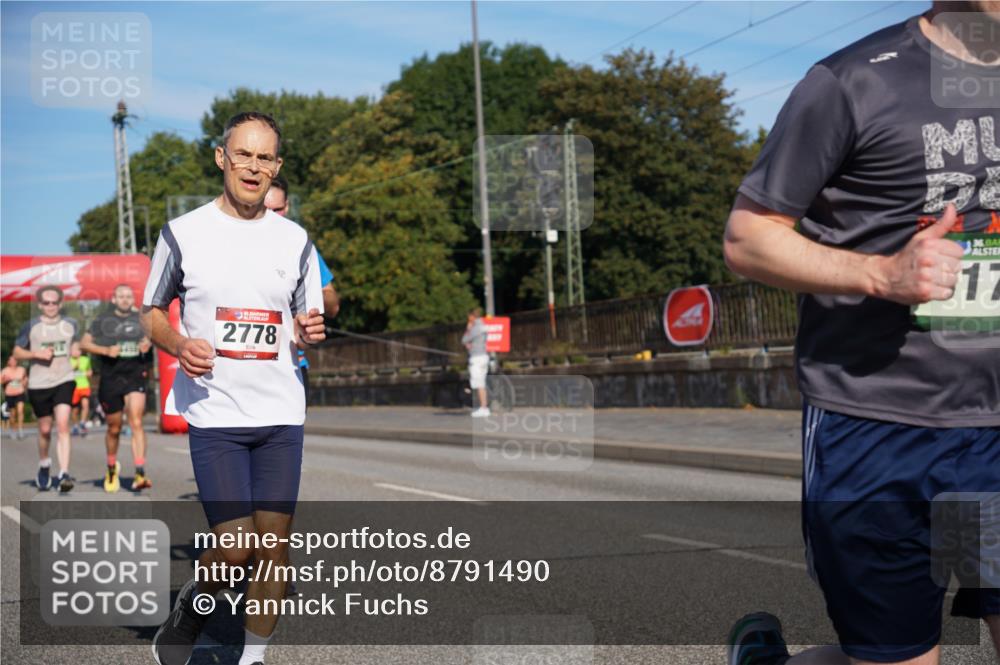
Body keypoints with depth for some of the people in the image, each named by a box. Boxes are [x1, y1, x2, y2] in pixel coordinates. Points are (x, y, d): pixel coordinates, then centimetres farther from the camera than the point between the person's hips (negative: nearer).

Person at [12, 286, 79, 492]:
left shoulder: (70, 325, 3)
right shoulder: (31, 327, -3)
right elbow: (17, 352, 3)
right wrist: (36, 353, -13)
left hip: (64, 381, 0)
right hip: (39, 384, 0)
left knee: (62, 425, -16)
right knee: (45, 429, 11)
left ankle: (64, 474, -20)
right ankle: (44, 464, 38)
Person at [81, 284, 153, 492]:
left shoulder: (141, 319, 10)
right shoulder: (103, 321, 4)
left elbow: (151, 336, 25)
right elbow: (85, 343, 0)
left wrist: (148, 343, 2)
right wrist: (106, 350, -15)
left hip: (136, 376, 0)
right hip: (111, 378, 0)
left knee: (136, 422, -18)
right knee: (114, 428, 10)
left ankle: (140, 474, -24)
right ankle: (112, 469, 35)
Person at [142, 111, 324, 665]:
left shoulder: (295, 240, 7)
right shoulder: (183, 233, 0)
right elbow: (151, 311, 8)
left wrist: (309, 334, -9)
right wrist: (178, 344, -12)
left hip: (281, 413, 3)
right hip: (214, 414, -3)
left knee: (274, 545, 2)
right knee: (234, 546, -11)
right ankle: (195, 601, 22)